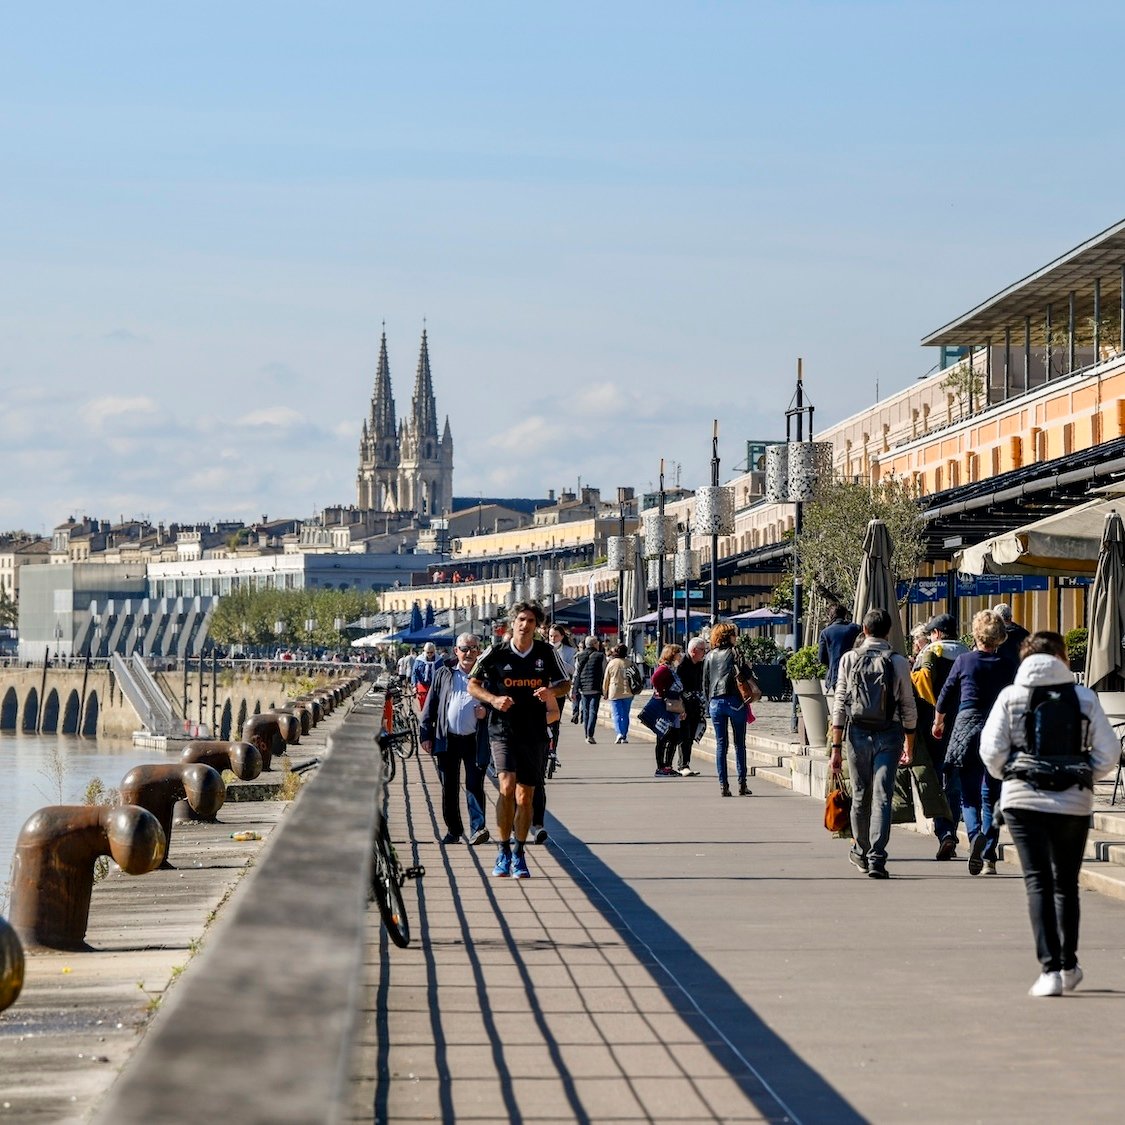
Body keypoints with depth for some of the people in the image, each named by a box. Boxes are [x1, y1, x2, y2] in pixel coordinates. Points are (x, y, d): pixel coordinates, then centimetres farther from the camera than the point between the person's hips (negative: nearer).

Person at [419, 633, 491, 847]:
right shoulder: (444, 674, 10)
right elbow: (430, 706, 10)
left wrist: (487, 712, -8)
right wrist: (425, 735, 4)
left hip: (475, 740, -2)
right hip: (448, 739, 2)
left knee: (474, 786, -10)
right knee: (449, 788, 7)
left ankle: (477, 828, -15)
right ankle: (453, 830, 16)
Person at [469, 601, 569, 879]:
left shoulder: (547, 653, 2)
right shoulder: (496, 653, -3)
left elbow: (564, 683, 14)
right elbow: (473, 685, 6)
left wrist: (551, 692, -9)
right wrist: (493, 699, -13)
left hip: (534, 733, 2)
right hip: (503, 730, -2)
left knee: (525, 796, 7)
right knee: (507, 786, -20)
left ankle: (518, 854, 21)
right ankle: (503, 851, -8)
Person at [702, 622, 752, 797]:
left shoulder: (710, 656, 9)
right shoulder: (734, 653, -4)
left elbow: (705, 683, 10)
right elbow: (741, 676, -10)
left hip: (715, 702, 4)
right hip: (735, 701, -3)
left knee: (720, 744, 6)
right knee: (739, 744, 5)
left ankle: (723, 785, 1)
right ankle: (741, 784, 3)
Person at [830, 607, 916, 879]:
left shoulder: (849, 659, -1)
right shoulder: (899, 662, -3)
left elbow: (839, 705, -3)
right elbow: (908, 707, 0)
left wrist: (836, 747, -1)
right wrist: (909, 745, 11)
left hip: (858, 734, 1)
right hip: (889, 734, -1)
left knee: (860, 795, 16)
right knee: (882, 796, -3)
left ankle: (860, 850, 34)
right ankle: (876, 858, -12)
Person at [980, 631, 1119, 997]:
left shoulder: (1010, 696, -1)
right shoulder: (1084, 697, 0)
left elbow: (991, 750, -6)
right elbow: (1108, 752, -3)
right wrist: (1086, 778, 12)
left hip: (1023, 801, -1)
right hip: (1074, 803, 1)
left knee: (1038, 882, -2)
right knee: (1066, 883, 17)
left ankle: (1050, 968, -13)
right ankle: (1068, 964, 27)